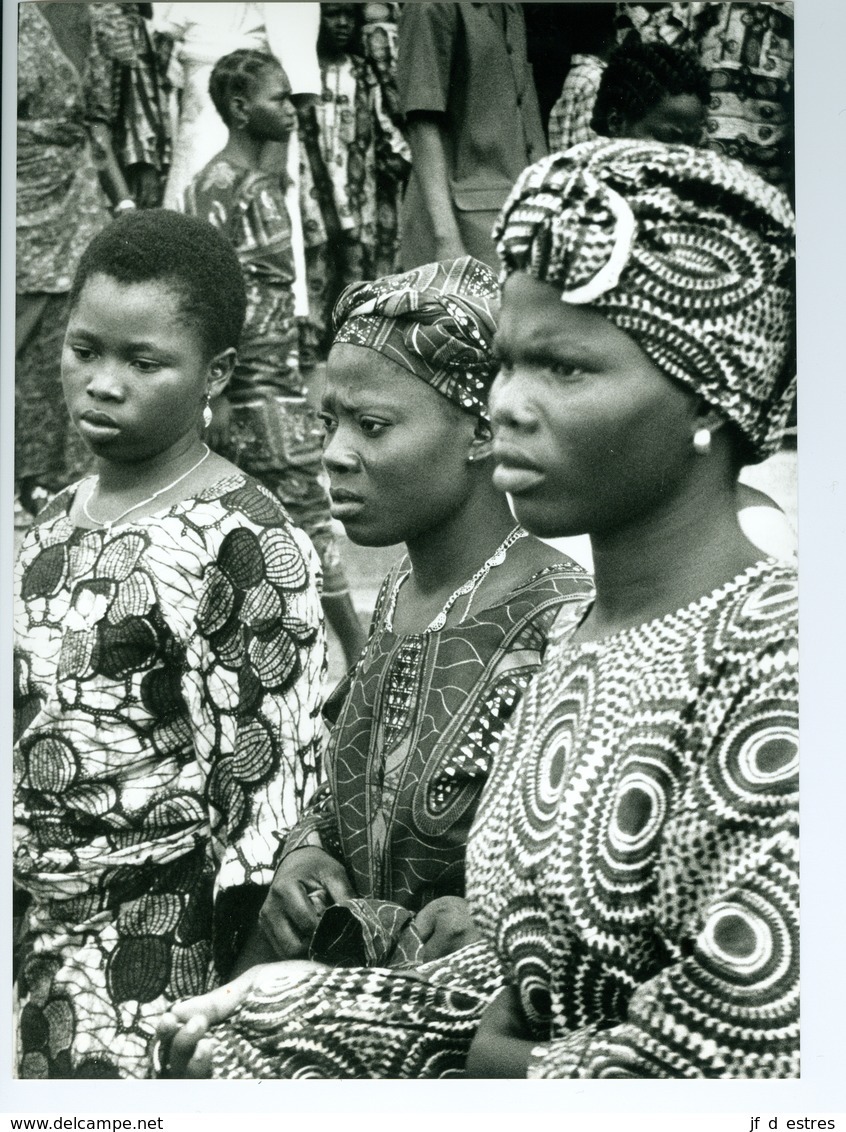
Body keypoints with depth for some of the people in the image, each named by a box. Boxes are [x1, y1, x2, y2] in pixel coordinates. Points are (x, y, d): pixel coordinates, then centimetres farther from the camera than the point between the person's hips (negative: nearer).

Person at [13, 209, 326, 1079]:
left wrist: (230, 1002, -13)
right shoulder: (54, 527, 9)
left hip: (165, 944, -6)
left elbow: (271, 785, -13)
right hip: (40, 938, 7)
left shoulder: (246, 546, -13)